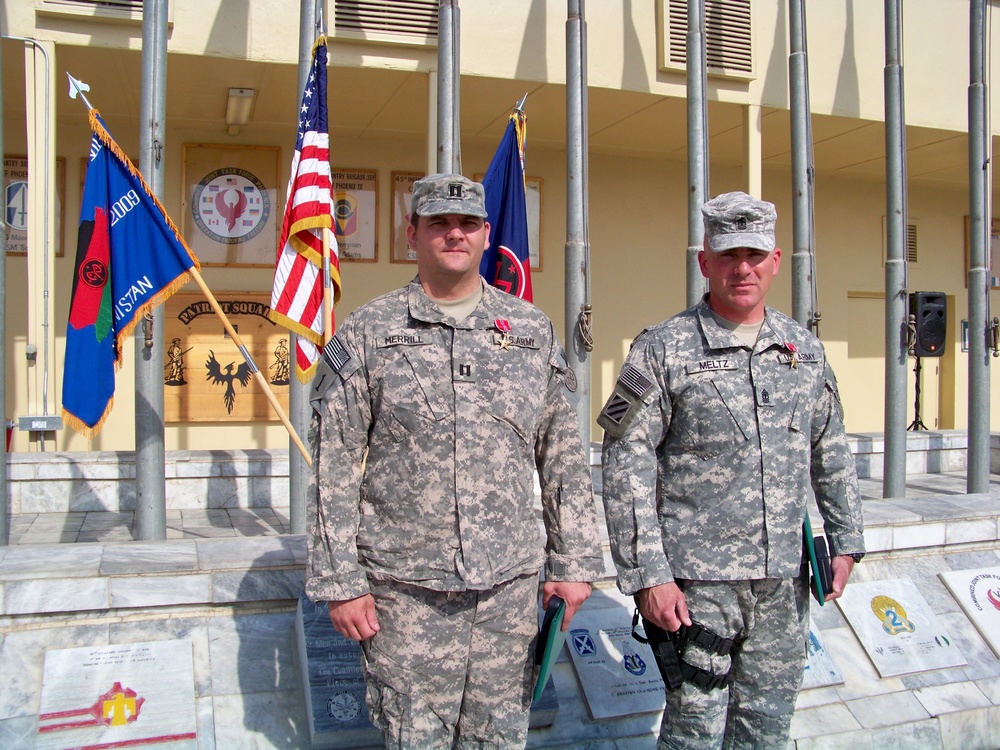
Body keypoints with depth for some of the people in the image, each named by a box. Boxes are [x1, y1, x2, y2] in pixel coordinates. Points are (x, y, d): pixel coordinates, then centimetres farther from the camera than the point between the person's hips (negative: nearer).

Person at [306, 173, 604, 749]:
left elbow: (565, 458, 9)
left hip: (510, 583, 2)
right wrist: (341, 582, -4)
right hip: (404, 589, -2)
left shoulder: (533, 330, 8)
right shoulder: (366, 334, 0)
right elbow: (334, 468, -1)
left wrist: (574, 563, 5)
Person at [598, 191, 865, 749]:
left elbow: (831, 451, 19)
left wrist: (846, 540, 15)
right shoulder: (662, 350, -7)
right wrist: (647, 576, -14)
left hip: (785, 580, 5)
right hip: (697, 579, -4)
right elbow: (626, 467, -10)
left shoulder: (806, 349, 9)